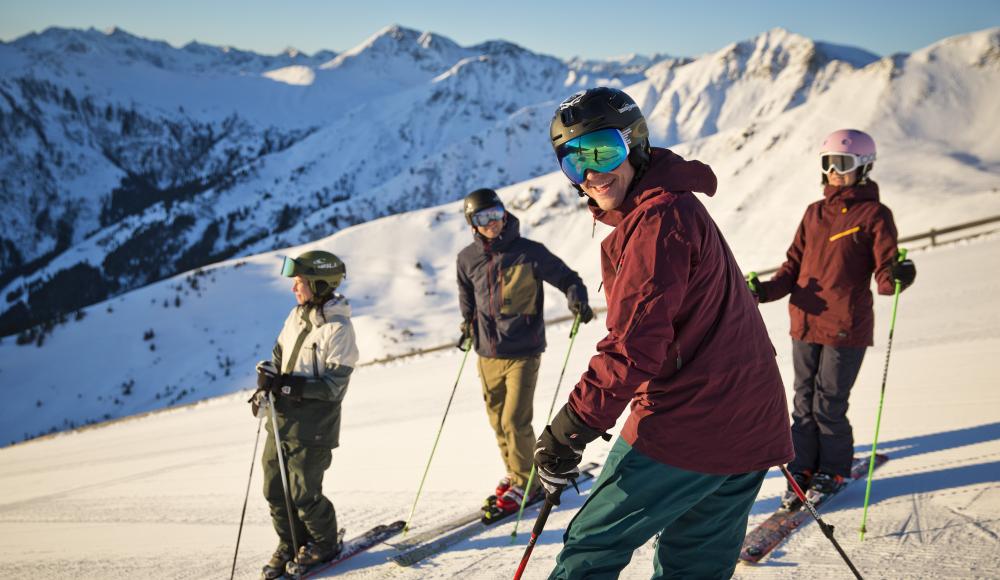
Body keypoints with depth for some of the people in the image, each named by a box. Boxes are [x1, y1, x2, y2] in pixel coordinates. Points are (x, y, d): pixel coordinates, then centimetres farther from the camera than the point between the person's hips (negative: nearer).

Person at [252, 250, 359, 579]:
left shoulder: (338, 329, -18)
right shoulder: (297, 315, 5)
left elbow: (332, 386, -20)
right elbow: (279, 354, 16)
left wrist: (286, 384, -25)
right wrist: (267, 382, -3)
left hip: (313, 426, -7)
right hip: (282, 419, 7)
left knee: (303, 493, 2)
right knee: (275, 488, 13)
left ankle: (325, 544, 27)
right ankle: (291, 545, 33)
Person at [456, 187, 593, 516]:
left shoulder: (529, 252, -9)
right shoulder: (468, 258, 1)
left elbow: (567, 278, -2)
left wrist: (578, 301, -20)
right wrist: (468, 321, 13)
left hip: (523, 353, -4)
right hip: (487, 354, 4)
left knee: (515, 422, -9)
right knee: (498, 422, 12)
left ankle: (525, 482, 12)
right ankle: (514, 473, 33)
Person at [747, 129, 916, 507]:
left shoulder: (875, 214, -2)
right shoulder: (814, 213, 13)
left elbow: (884, 274, -8)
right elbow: (794, 265, 12)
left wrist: (897, 277, -31)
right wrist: (766, 290, -4)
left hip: (847, 327, -5)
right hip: (805, 323, 5)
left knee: (829, 405, 1)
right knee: (804, 403, 10)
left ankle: (832, 471, 21)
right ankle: (803, 469, 23)